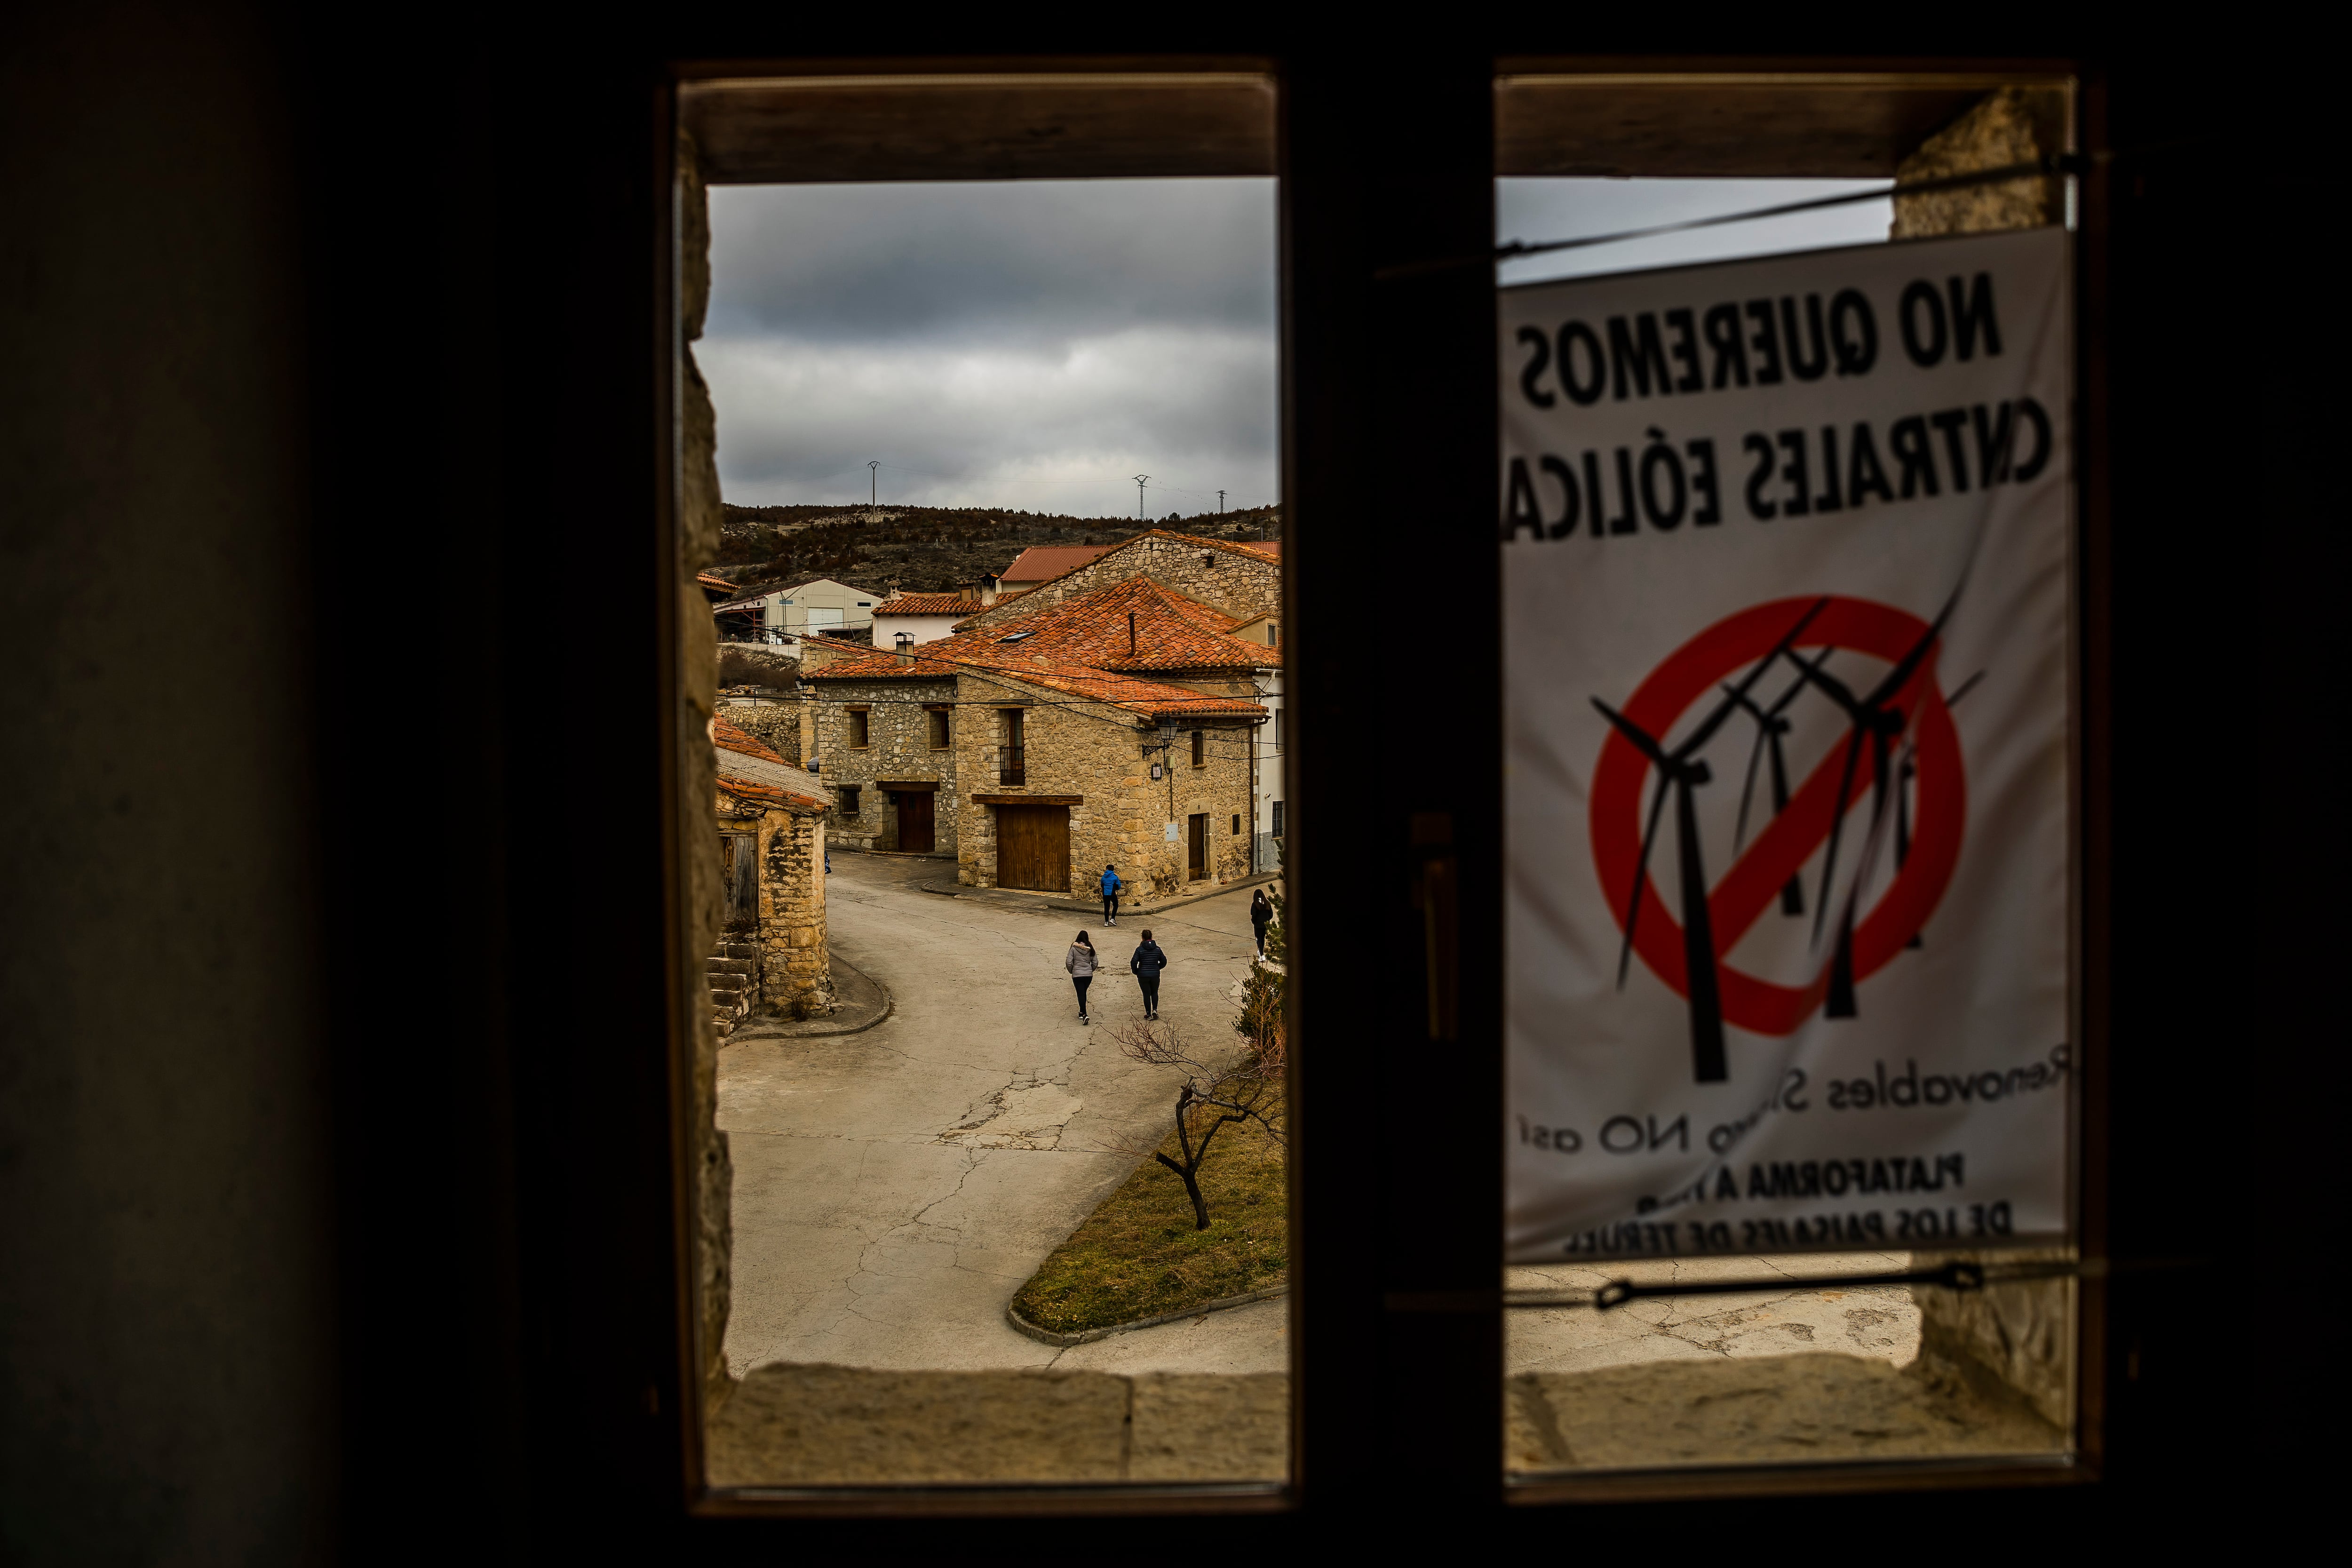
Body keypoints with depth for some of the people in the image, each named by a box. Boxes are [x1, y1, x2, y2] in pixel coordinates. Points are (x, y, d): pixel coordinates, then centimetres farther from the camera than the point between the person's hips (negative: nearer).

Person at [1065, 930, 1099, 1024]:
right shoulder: (1090, 949, 1)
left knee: (1081, 994, -4)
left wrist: (1071, 971, 9)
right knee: (1084, 993, 22)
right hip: (1089, 975, 3)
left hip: (1077, 975, -3)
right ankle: (1082, 1012, 31)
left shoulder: (1074, 948, -7)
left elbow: (1069, 962, -10)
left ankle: (1084, 1015, -19)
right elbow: (1095, 963, 4)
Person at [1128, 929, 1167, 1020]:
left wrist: (1135, 972, 1)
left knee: (1147, 994, 10)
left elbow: (1133, 962, -16)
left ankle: (1148, 1014, 14)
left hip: (1143, 976, -2)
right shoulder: (1157, 949, -1)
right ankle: (1155, 1010, 5)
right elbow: (1164, 961, 4)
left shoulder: (1140, 950, -10)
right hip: (1155, 975, 2)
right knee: (1154, 993, 21)